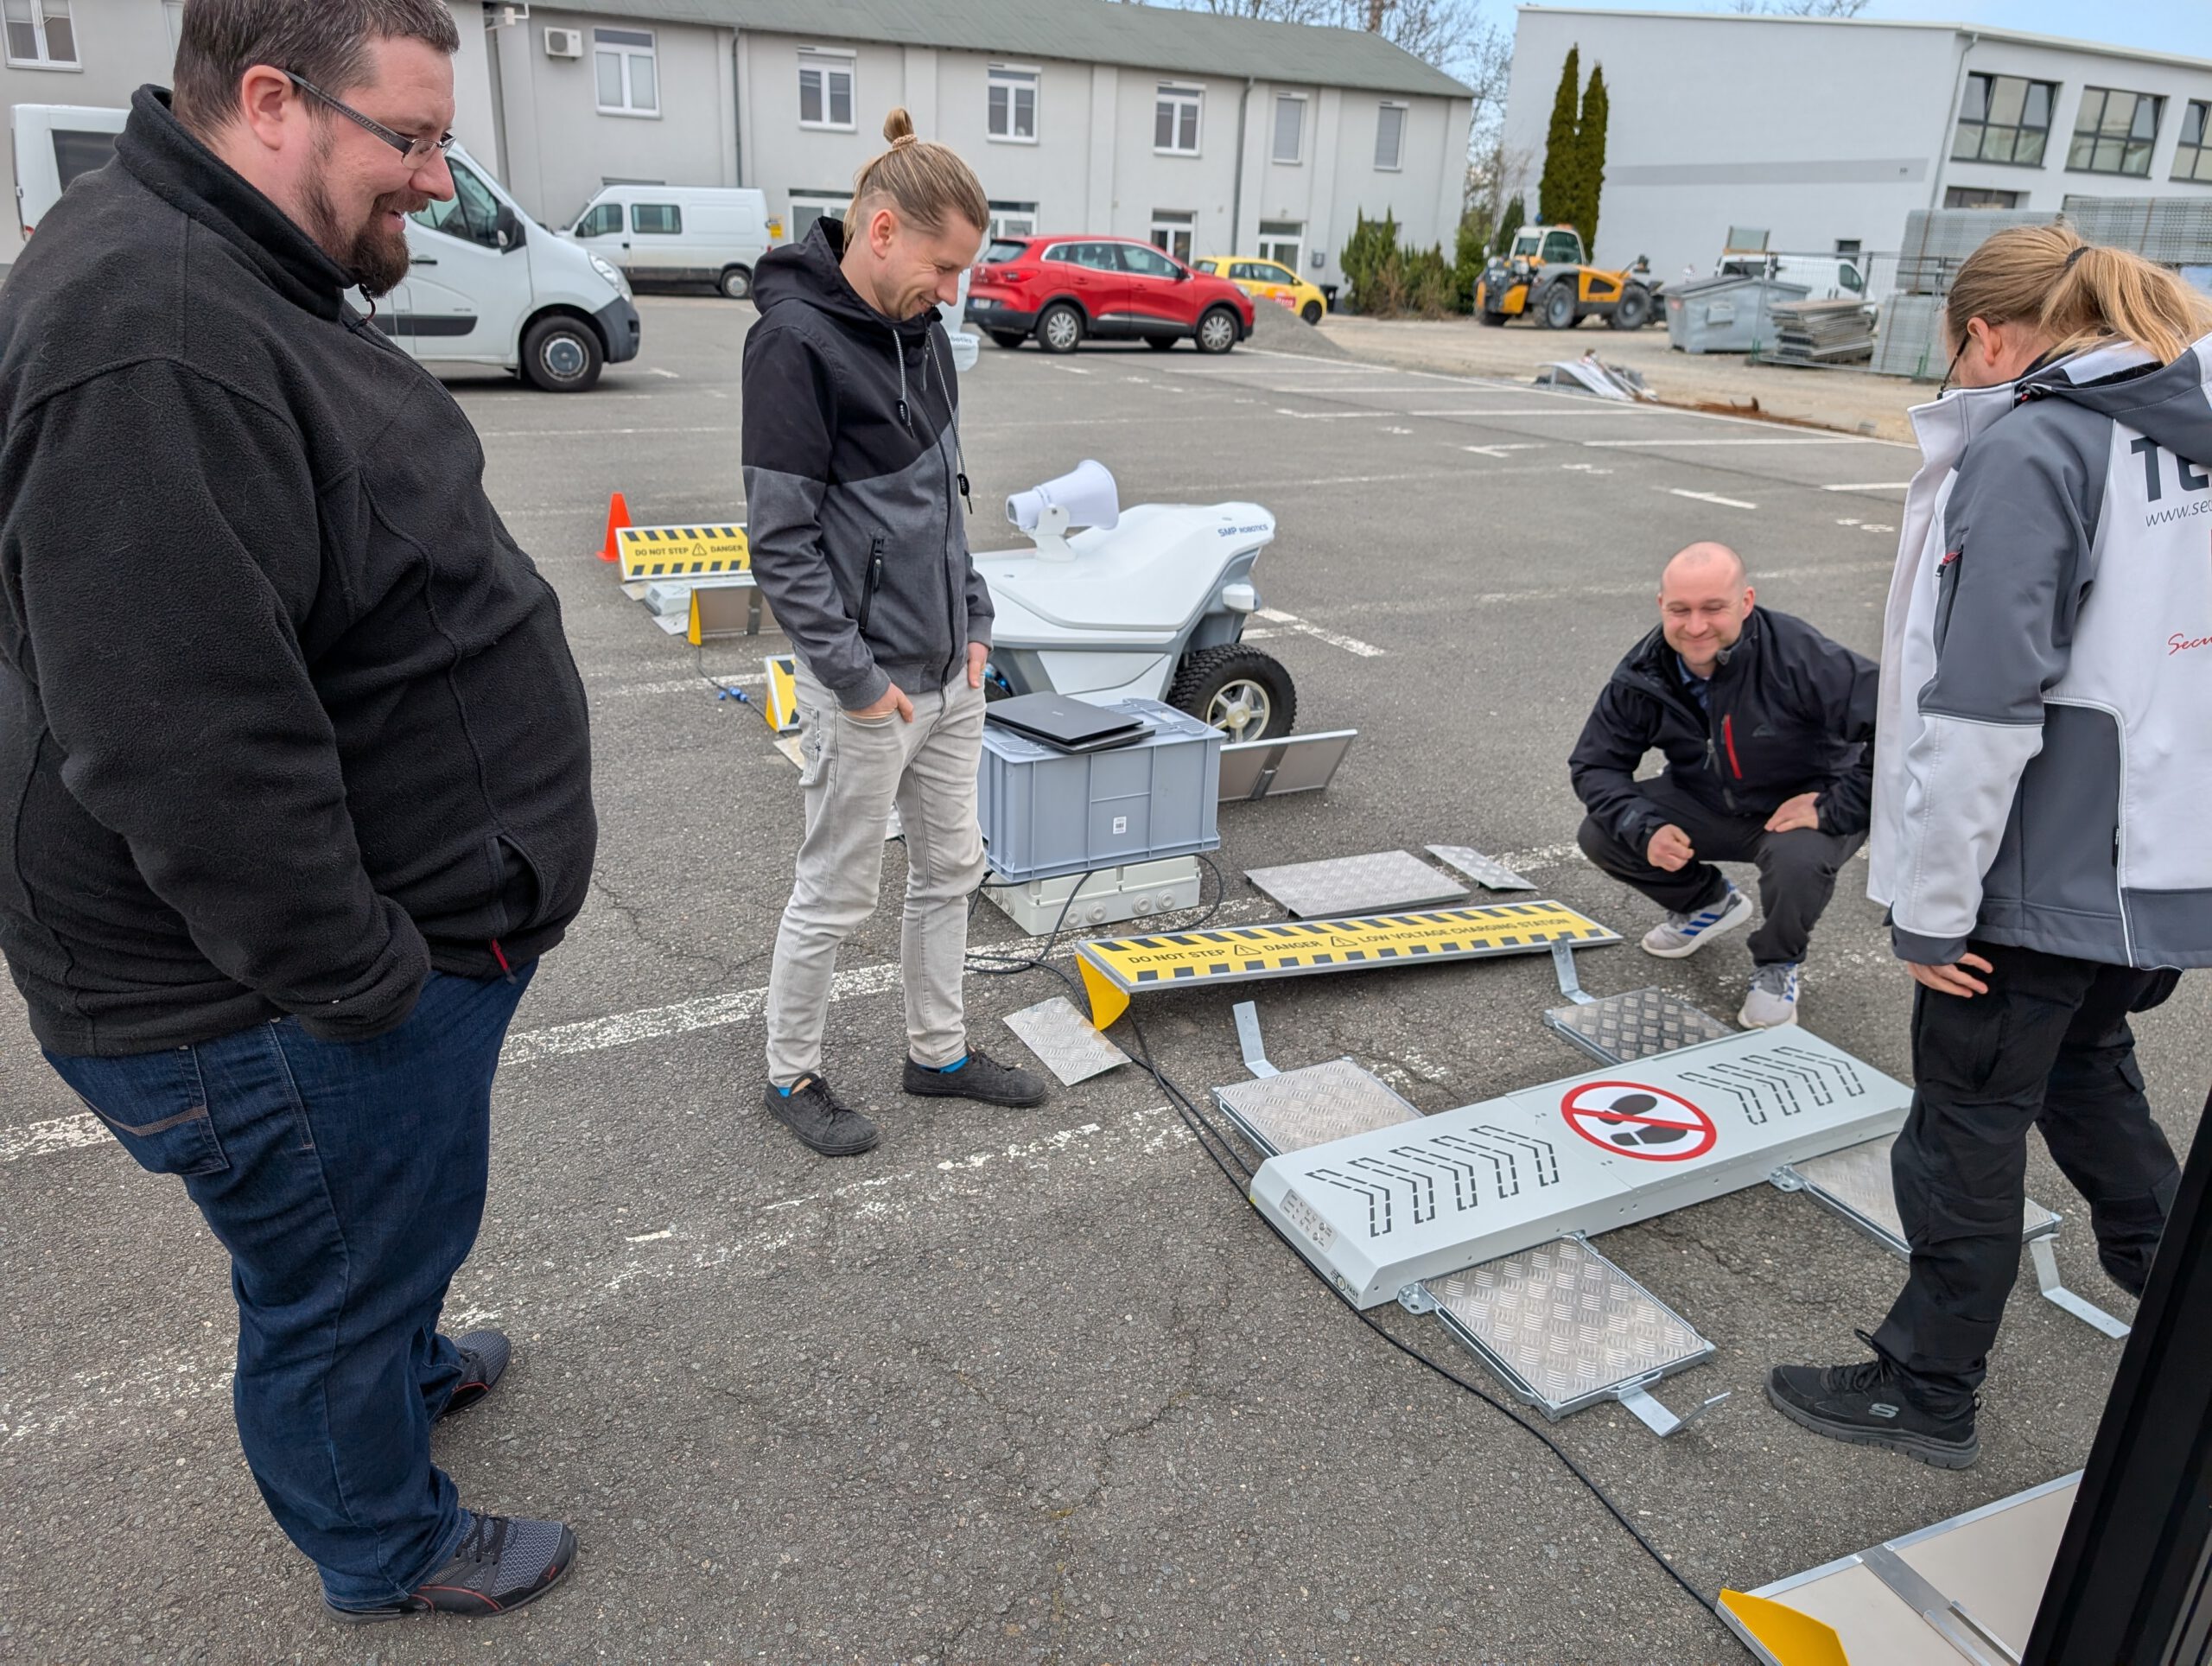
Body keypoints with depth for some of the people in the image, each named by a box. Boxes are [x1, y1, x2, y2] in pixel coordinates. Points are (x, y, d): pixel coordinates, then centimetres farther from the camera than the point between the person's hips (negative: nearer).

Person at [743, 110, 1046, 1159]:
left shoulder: (919, 331, 9)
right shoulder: (795, 340, -16)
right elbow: (780, 537, -18)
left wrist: (972, 618, 10)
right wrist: (854, 674, -18)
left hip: (950, 673, 8)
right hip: (866, 685, -8)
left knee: (950, 868, 18)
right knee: (837, 894, 6)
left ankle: (937, 1053, 36)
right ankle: (792, 1077, 27)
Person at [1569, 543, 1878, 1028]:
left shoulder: (1799, 656, -31)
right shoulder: (1643, 674, -16)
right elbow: (1594, 764, -8)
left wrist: (1838, 809, -31)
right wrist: (1646, 830, -25)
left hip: (1808, 805, -4)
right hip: (1708, 803, 5)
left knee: (1798, 860, -39)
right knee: (1599, 835, -13)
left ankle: (1777, 965, -1)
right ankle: (1709, 902, 18)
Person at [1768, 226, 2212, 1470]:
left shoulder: (2026, 451, -17)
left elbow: (1982, 710, -24)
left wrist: (1929, 904, -16)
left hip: (2041, 883, -8)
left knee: (1970, 1130, 8)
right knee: (2089, 1068, 29)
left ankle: (1929, 1391, 24)